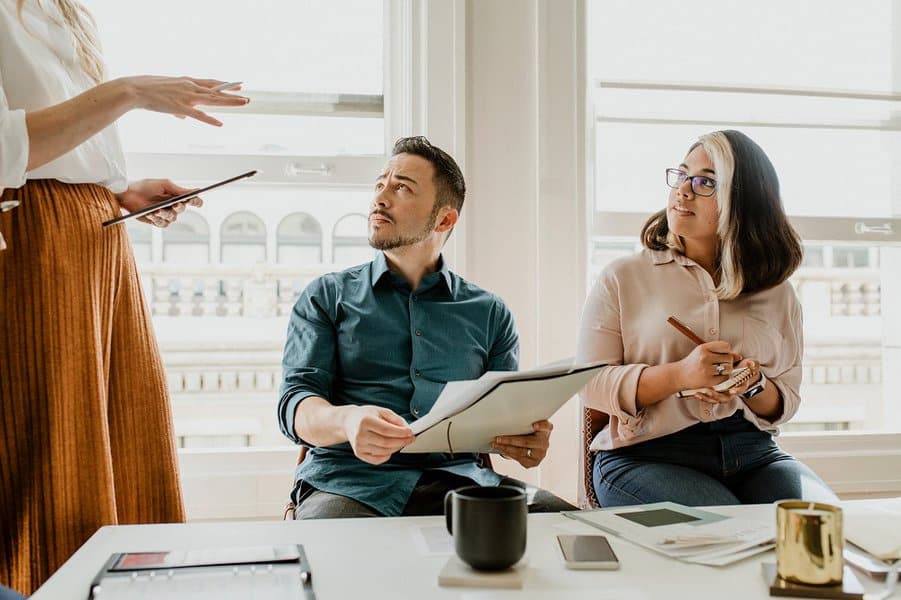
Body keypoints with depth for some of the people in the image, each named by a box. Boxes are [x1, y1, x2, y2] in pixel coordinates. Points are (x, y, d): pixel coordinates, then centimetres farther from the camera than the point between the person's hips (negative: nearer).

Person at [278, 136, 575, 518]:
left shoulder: (489, 313, 15)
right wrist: (347, 421, -24)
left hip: (459, 477, 3)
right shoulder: (327, 297, 12)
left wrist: (527, 440, -12)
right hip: (351, 481, -2)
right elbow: (295, 400, 1)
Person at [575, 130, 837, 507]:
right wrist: (679, 375, -18)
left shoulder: (777, 294, 12)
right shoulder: (623, 278, 3)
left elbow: (786, 402, 14)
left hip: (752, 452, 4)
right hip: (645, 455, -3)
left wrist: (754, 385, -11)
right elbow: (590, 383, -3)